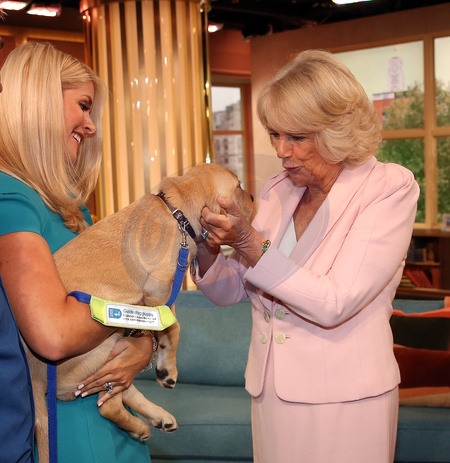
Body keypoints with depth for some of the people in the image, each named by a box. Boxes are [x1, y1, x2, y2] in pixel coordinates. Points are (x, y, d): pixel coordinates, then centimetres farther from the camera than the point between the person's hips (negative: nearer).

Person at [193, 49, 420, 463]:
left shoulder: (390, 188, -11)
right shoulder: (278, 191, 3)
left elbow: (335, 303, -20)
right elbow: (231, 291, 7)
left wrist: (250, 244, -26)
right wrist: (208, 249, -13)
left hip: (343, 400, -5)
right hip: (270, 393, 5)